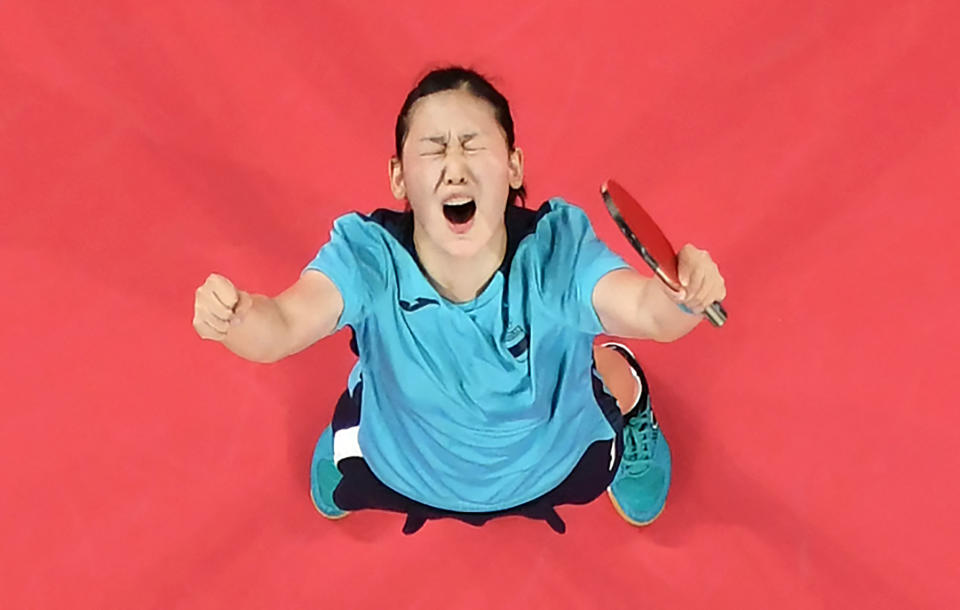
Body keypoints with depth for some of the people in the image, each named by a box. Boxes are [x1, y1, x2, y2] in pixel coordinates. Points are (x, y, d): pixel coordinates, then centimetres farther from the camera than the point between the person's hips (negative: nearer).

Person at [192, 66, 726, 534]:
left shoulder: (556, 252, -39)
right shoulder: (369, 260, -37)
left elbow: (647, 311, -53)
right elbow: (283, 327, -49)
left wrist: (682, 297, -78)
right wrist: (237, 316, -74)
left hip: (553, 466, 0)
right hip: (404, 472, 1)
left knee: (641, 504, 30)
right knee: (334, 498, 32)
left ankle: (619, 381, 58)